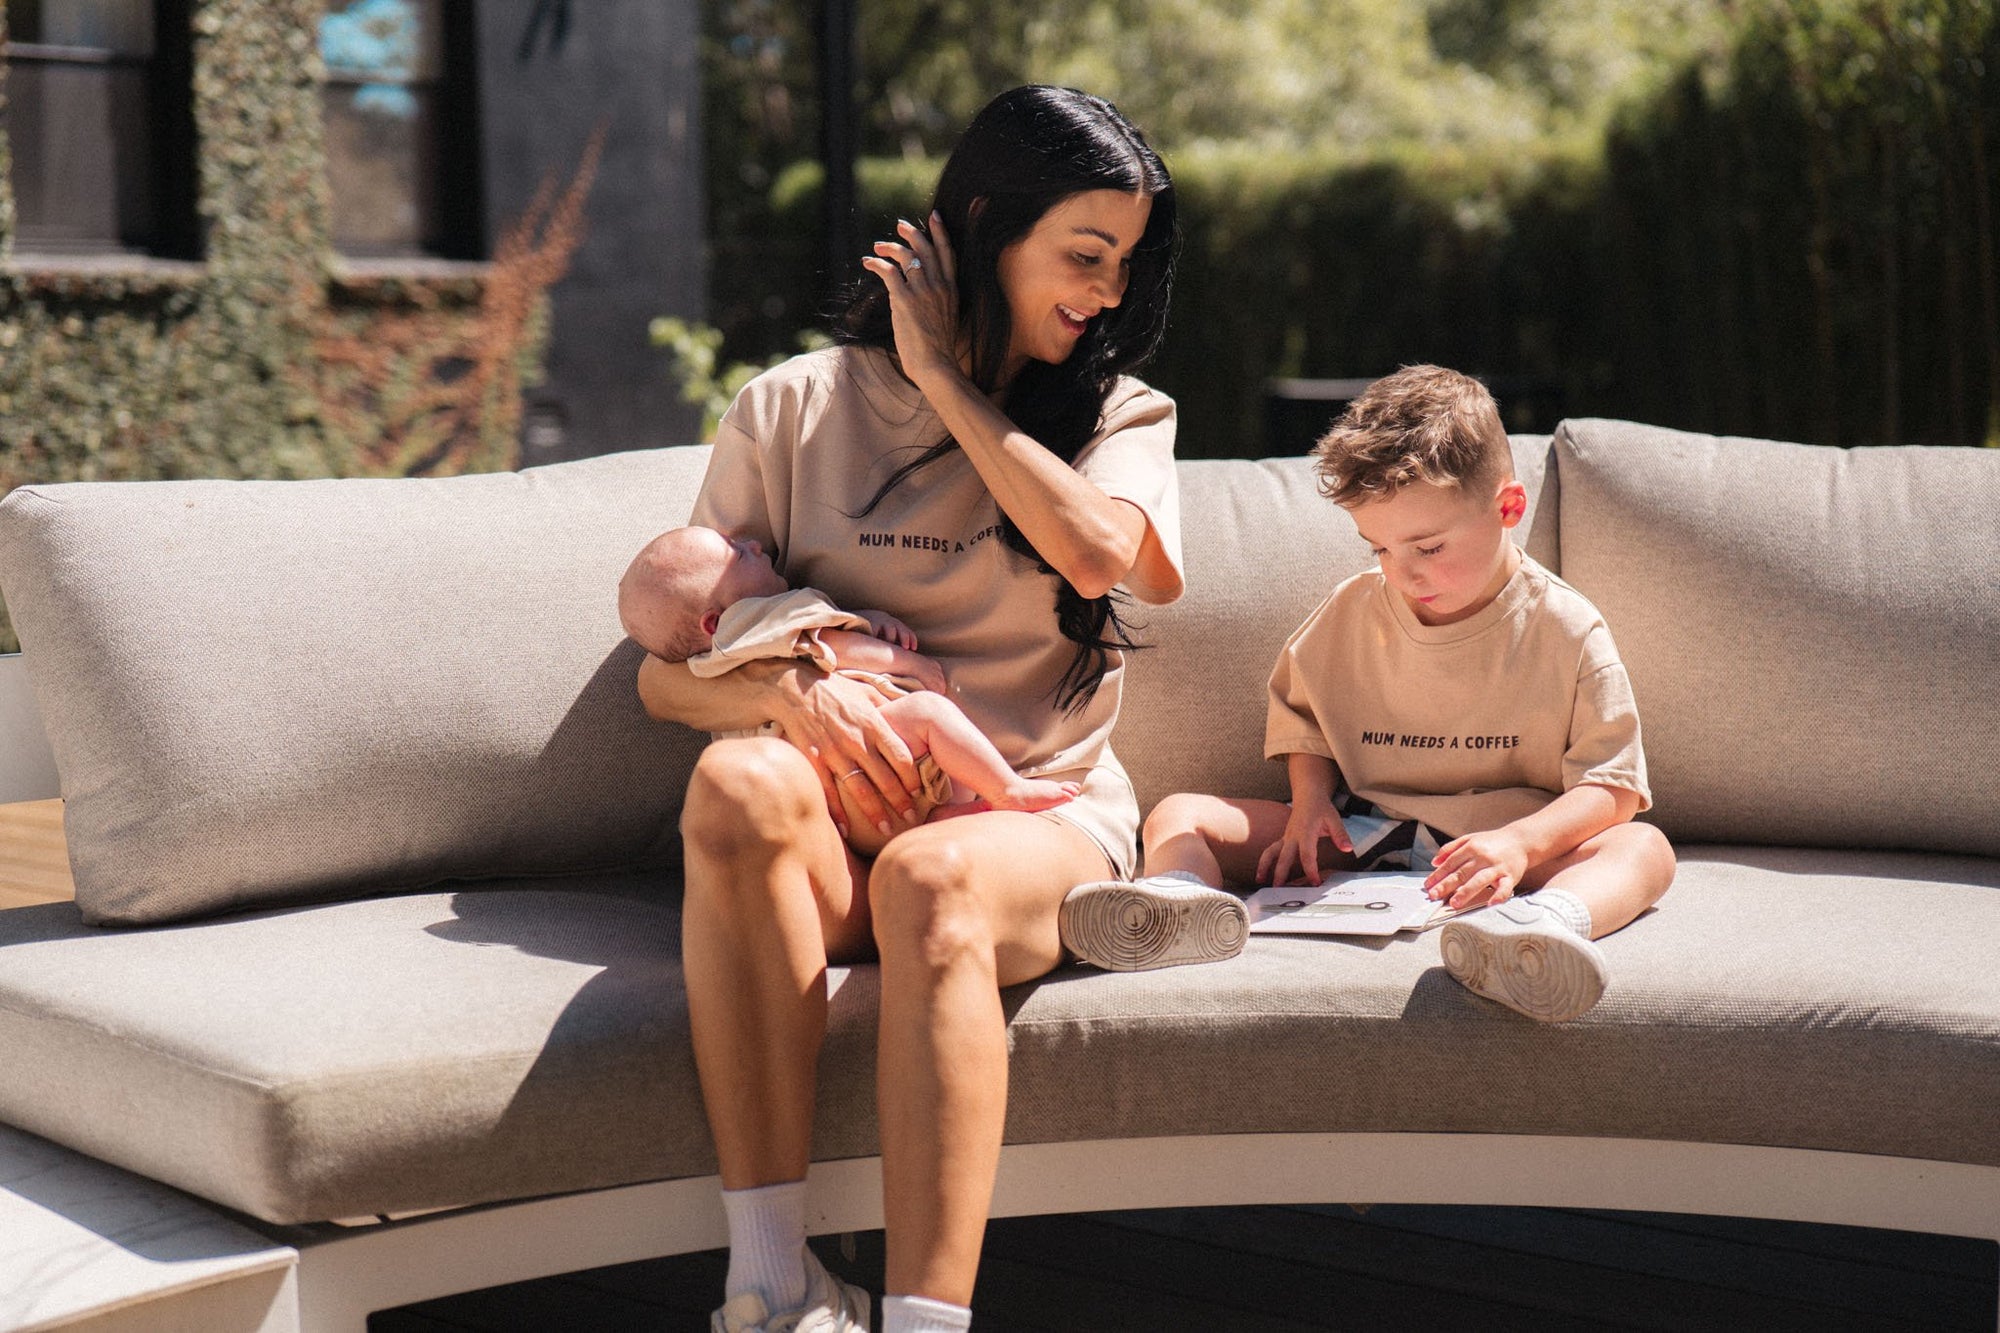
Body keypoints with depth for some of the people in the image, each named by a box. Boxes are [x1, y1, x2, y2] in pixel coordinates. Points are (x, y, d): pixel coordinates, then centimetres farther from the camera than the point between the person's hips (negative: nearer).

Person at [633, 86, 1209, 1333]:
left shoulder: (1121, 415, 14)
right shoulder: (797, 409, 11)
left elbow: (1096, 549, -12)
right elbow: (668, 671, 8)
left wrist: (942, 374, -3)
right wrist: (795, 693, -15)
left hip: (1041, 821, -1)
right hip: (835, 831, 1)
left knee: (932, 880, -37)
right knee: (741, 784, -35)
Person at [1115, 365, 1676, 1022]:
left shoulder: (1566, 630, -6)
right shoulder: (1351, 611, 5)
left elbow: (1612, 784, -8)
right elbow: (1300, 710, 22)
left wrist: (1521, 842, -28)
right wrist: (1310, 800, 1)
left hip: (1494, 844, -3)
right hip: (1359, 834, 3)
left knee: (1645, 848, -32)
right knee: (1178, 816, -11)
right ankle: (1178, 897, -47)